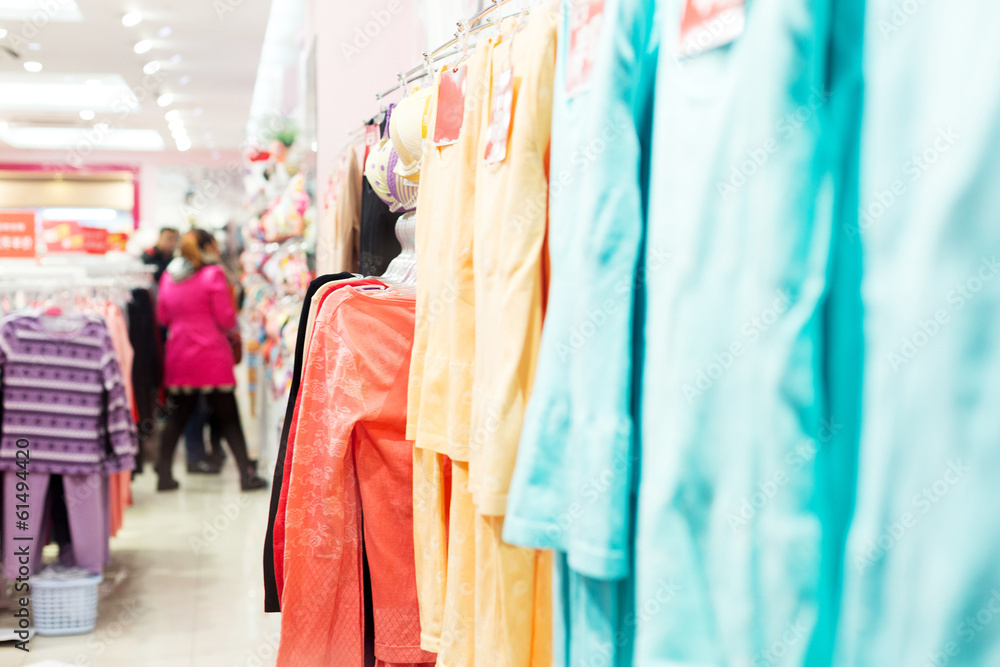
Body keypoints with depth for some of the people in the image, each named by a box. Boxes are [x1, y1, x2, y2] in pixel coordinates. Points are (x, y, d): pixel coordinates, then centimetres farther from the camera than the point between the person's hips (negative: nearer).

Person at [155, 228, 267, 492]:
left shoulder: (169, 276, 8)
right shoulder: (213, 274, -9)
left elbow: (162, 316, 15)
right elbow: (226, 318, -9)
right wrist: (233, 334, 10)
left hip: (179, 356, 5)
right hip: (212, 356, -5)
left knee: (177, 418, 12)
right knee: (228, 418, 2)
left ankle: (164, 474, 13)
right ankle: (246, 475, 4)